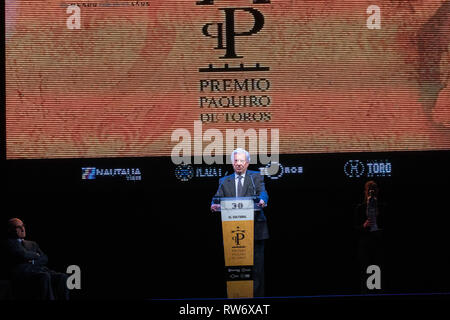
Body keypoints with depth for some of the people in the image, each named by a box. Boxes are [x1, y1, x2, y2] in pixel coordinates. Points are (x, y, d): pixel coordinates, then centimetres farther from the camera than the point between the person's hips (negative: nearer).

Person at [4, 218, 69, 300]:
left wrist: (33, 261, 0)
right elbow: (23, 255, -7)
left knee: (63, 277, -23)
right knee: (45, 276, -38)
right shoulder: (9, 242, 11)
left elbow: (45, 259, 20)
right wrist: (35, 255, 12)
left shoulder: (32, 244, 32)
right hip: (23, 272, -6)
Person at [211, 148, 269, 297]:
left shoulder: (256, 177, 10)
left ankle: (256, 295, 2)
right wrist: (214, 205, -18)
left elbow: (262, 192, -6)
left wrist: (262, 200, -29)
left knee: (256, 264, -2)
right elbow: (218, 197, 6)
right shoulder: (224, 181, 17)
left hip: (254, 228, -2)